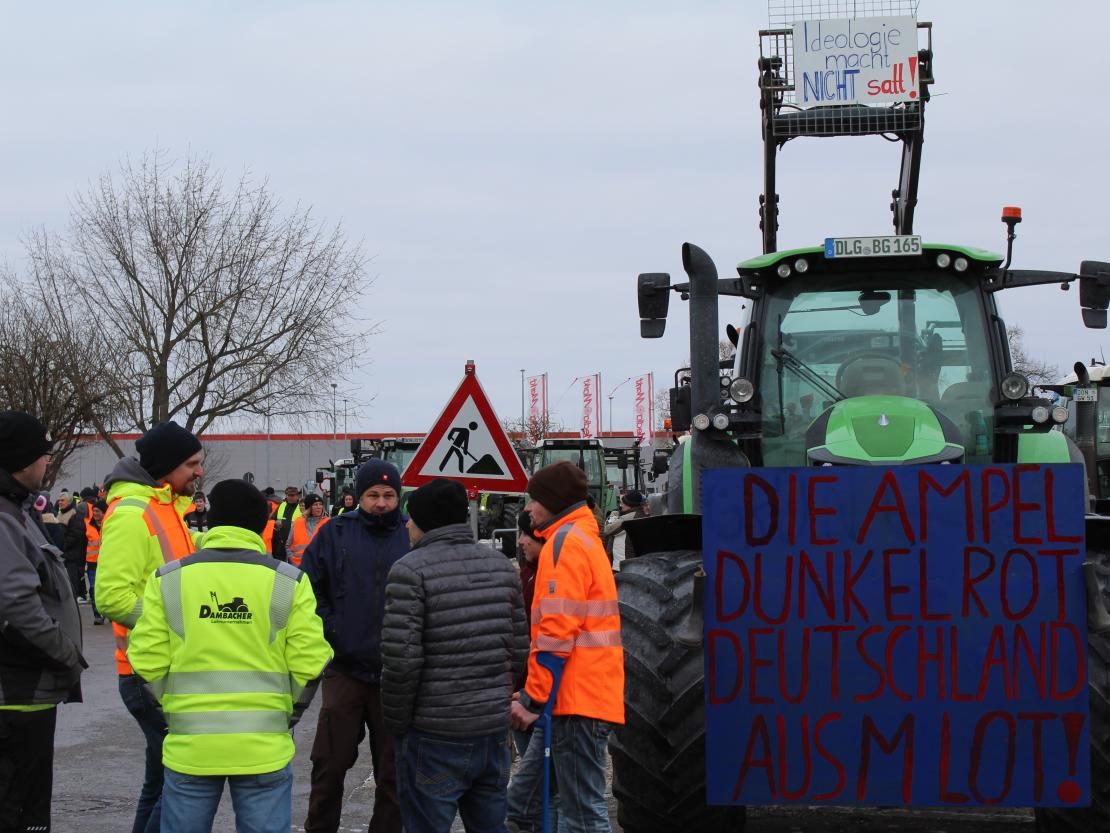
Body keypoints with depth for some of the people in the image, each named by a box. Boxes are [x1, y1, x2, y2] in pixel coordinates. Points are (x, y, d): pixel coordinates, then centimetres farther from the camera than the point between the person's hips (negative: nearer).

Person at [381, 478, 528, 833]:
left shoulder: (411, 570, -11)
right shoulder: (501, 565, 9)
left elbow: (401, 659, -17)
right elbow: (519, 650, 9)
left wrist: (396, 722, -4)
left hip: (434, 738, -6)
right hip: (494, 733, 6)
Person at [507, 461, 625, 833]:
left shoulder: (565, 542, -11)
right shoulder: (586, 539, 22)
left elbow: (557, 631, -19)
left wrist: (533, 698, -16)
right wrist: (534, 694, 25)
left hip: (575, 699, -10)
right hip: (589, 695, 10)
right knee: (524, 798, 15)